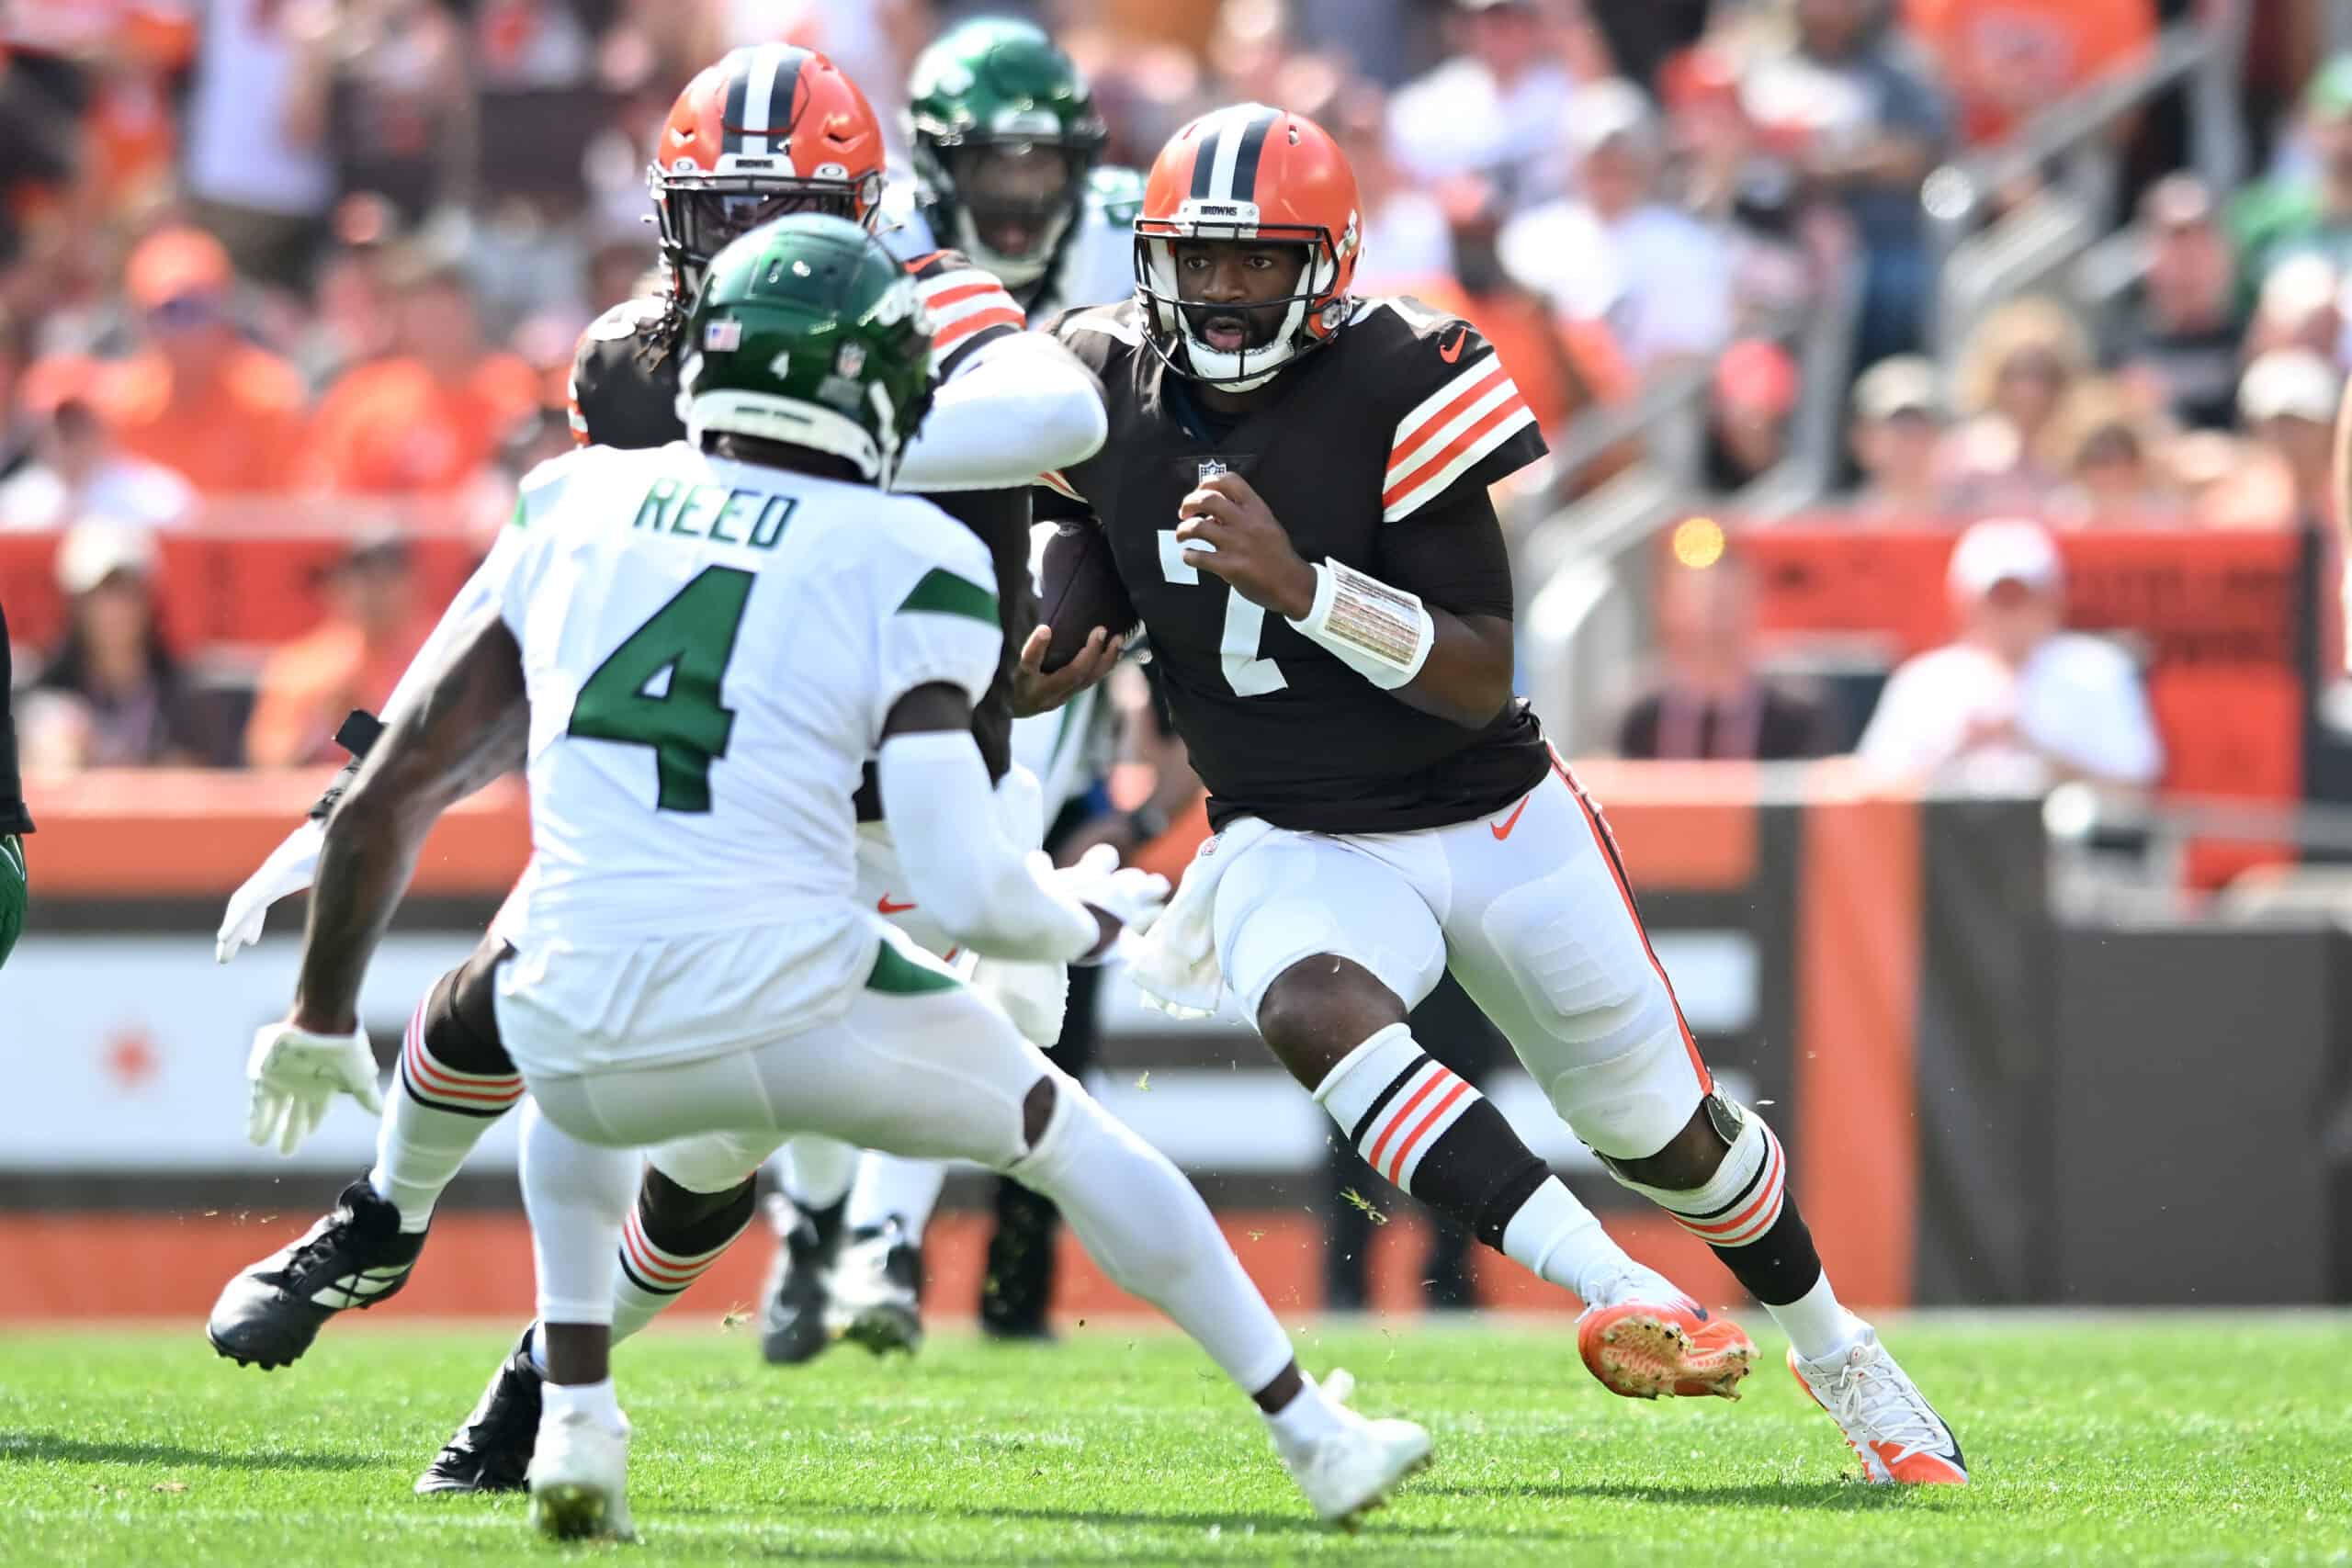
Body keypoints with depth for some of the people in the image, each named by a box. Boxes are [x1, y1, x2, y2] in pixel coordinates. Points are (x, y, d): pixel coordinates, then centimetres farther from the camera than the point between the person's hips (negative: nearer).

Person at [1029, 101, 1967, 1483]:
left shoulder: (1396, 384, -19)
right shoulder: (1110, 384, -6)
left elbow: (1487, 677, -21)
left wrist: (1299, 585, -32)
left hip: (1494, 816, -2)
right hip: (1299, 843, 2)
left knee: (1665, 1130, 9)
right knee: (1310, 1011, -35)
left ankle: (1838, 1351, 40)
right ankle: (1618, 1297, -42)